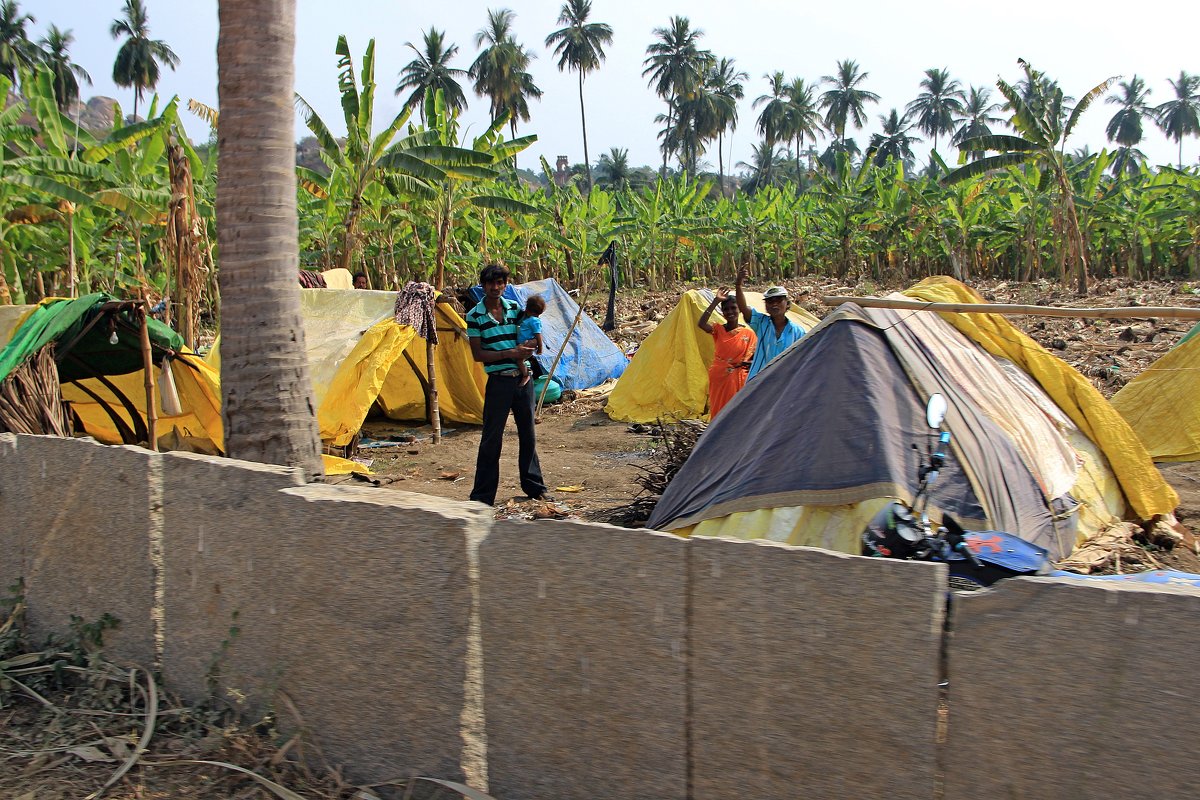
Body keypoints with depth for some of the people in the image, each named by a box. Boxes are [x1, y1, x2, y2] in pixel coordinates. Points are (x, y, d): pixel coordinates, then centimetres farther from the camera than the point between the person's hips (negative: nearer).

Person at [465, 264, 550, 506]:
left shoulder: (515, 308, 5)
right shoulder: (474, 316, -5)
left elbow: (529, 339, 15)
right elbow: (478, 354, -9)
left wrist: (525, 350, -10)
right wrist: (509, 353, -19)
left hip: (523, 379, 4)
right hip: (499, 382, -4)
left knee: (528, 435, 14)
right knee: (491, 438, -2)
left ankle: (533, 486, 27)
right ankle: (482, 496, 4)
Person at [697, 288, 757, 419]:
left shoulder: (748, 334, -2)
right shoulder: (718, 330, -1)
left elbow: (755, 358, 6)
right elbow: (701, 323, -21)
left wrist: (749, 363, -18)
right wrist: (716, 301, -21)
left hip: (737, 380, -1)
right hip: (718, 379, 1)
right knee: (718, 412, 5)